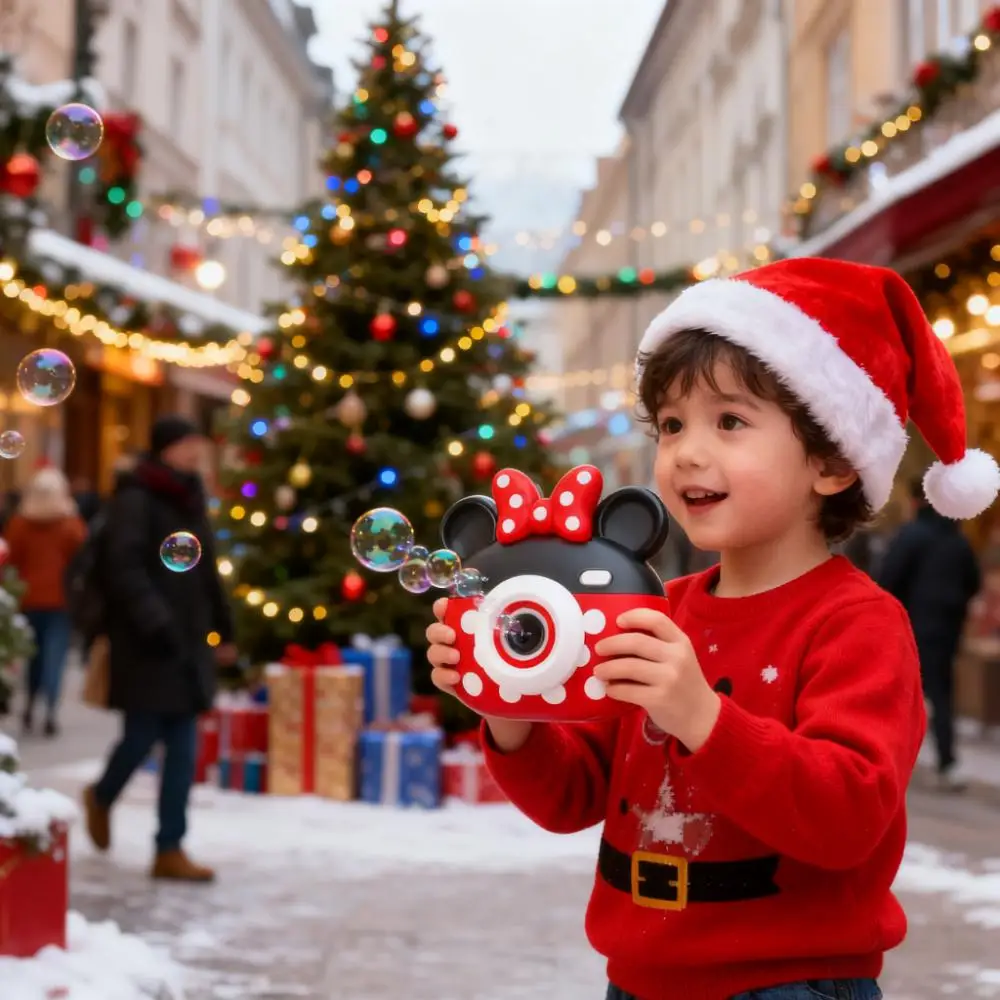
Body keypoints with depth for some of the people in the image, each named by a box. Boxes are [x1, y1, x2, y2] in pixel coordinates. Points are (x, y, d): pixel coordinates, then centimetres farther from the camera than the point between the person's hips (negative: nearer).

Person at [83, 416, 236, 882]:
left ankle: (170, 850, 7)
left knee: (183, 747, 3)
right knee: (143, 735, 1)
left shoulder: (188, 499, 14)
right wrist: (154, 621, -26)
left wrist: (222, 627, 20)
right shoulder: (135, 499, -10)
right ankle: (101, 798, 32)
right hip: (147, 641, -7)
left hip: (187, 639, 7)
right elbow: (122, 567, -19)